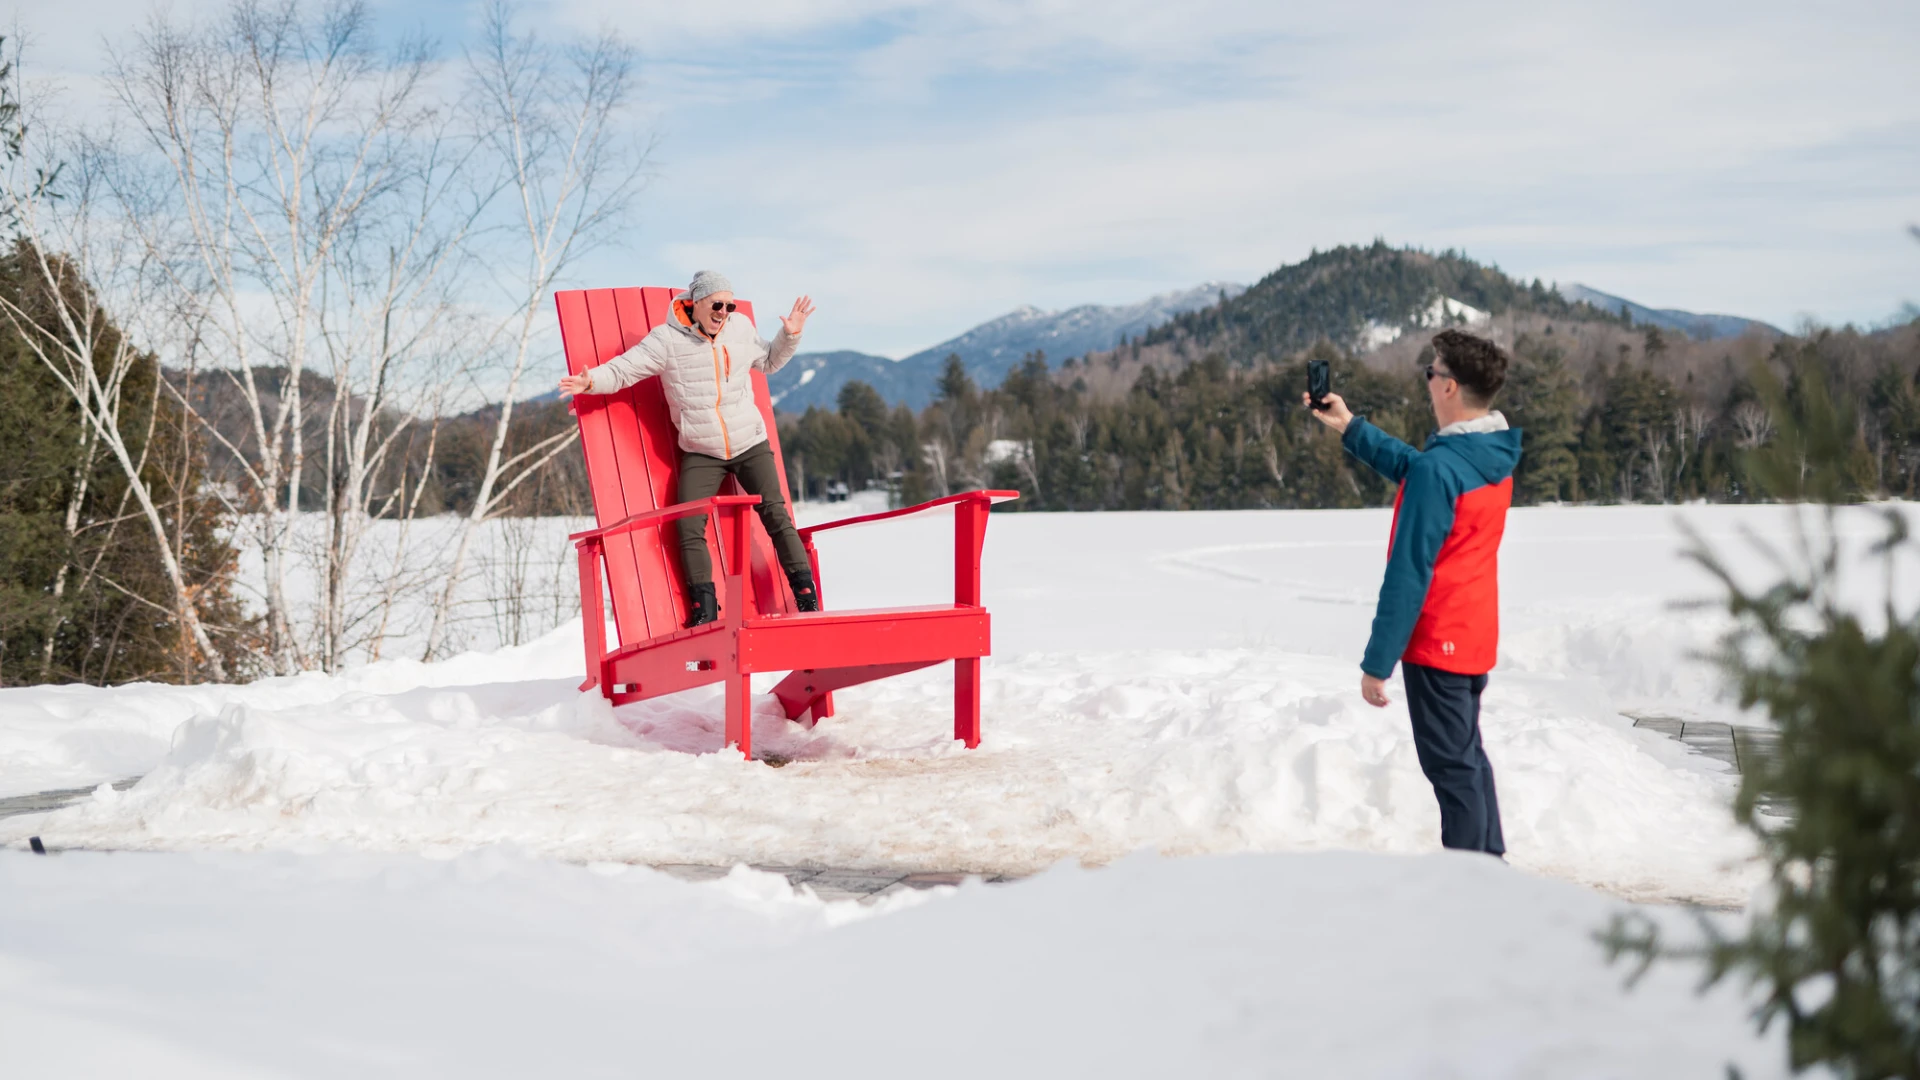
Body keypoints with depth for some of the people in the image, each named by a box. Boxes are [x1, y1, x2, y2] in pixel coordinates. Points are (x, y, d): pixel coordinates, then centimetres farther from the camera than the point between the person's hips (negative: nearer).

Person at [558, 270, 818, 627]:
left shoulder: (741, 330, 0)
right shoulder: (668, 339, -12)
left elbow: (769, 362, 19)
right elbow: (623, 369, -14)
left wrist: (790, 335, 4)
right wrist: (592, 381, -32)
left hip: (751, 444, 1)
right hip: (700, 453, -1)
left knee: (776, 514, -3)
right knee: (689, 527, -10)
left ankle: (806, 594, 7)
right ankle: (704, 609, 3)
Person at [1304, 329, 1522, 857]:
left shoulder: (1438, 467, -24)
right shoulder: (1494, 456, 3)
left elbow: (1408, 574, -24)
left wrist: (1377, 662, -19)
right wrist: (1351, 428, 25)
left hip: (1437, 642, -9)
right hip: (1477, 636, 9)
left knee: (1452, 768, 0)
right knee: (1469, 757, 21)